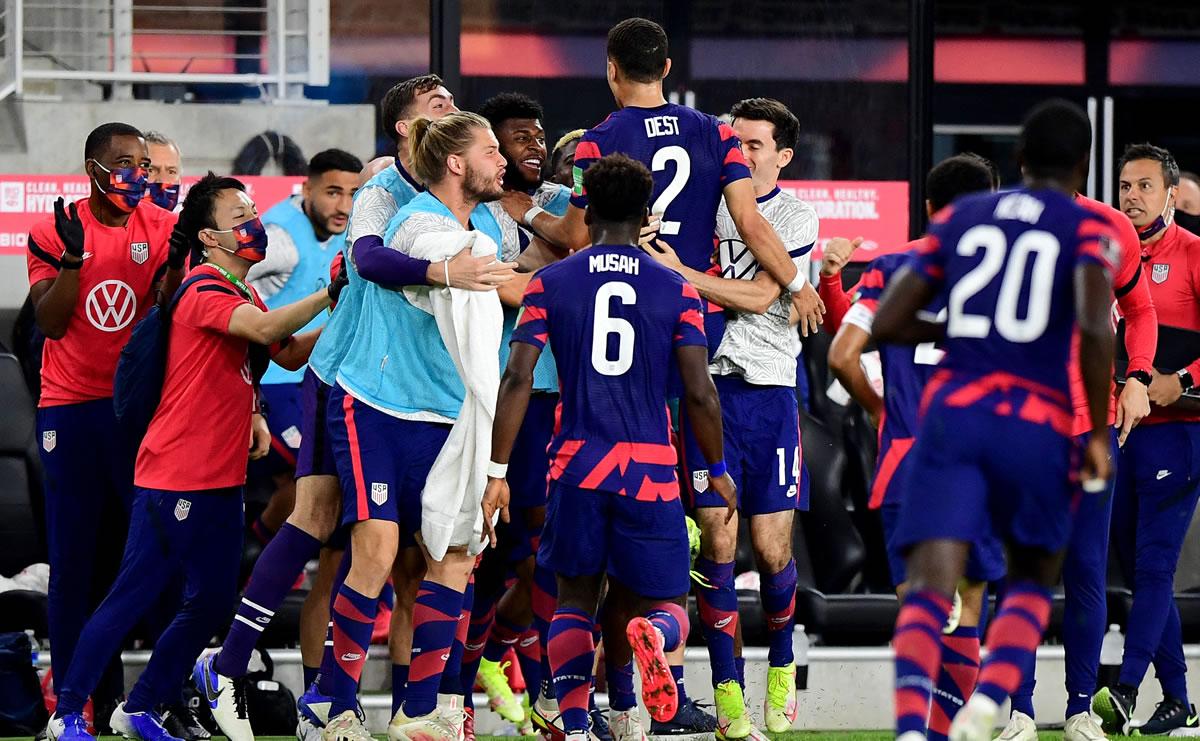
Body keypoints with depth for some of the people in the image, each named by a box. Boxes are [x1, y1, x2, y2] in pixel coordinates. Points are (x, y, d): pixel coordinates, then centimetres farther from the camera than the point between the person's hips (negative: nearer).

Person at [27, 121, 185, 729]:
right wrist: (73, 255, -15)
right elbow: (50, 323, -5)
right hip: (70, 407, 0)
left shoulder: (162, 227, 4)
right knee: (76, 558, 1)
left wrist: (176, 262, -15)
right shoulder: (56, 232, 1)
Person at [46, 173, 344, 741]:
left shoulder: (243, 298, 16)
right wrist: (330, 294, -28)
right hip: (176, 477, -9)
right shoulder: (205, 293, -14)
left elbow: (289, 353, 24)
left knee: (212, 602, 8)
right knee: (133, 596, -5)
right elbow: (266, 329, -31)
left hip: (221, 480, 9)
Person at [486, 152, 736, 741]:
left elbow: (518, 379, -4)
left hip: (577, 465, 1)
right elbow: (700, 393, 0)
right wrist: (718, 470, 14)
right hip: (651, 469, -1)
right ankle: (650, 634, -29)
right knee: (662, 605, 10)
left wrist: (497, 473, -1)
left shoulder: (550, 283, 4)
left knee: (575, 598, 16)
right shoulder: (676, 290, 3)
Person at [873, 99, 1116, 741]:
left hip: (952, 415, 1)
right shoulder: (1087, 229, 4)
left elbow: (885, 324, 12)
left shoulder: (959, 217, 14)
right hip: (1037, 424, -1)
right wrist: (1098, 433, -4)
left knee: (929, 587, -9)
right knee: (1032, 579, 20)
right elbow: (1095, 330, -14)